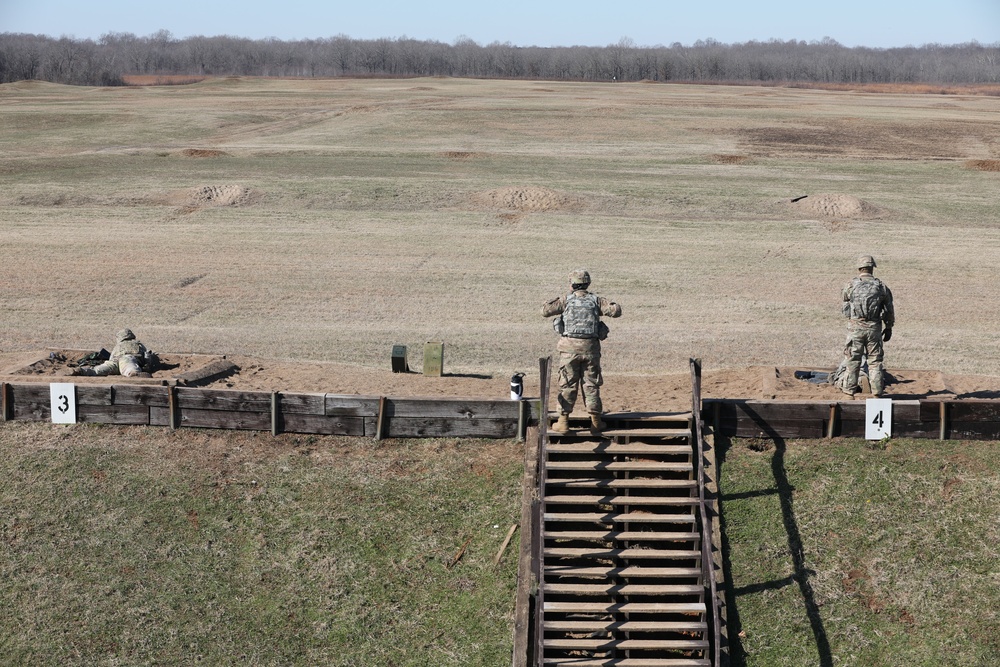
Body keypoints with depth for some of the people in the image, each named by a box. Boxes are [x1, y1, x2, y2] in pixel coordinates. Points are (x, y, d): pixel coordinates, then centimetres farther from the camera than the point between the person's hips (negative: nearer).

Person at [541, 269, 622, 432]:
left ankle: (563, 421, 2)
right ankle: (595, 420, 11)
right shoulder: (595, 300, 5)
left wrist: (555, 301, 19)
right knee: (591, 384, 9)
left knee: (567, 384, 3)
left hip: (570, 347, -1)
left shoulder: (566, 300, 2)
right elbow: (616, 311, 0)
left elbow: (545, 311, -1)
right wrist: (610, 305, 22)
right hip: (590, 347, 1)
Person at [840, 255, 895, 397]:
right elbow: (889, 310, 6)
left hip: (855, 327, -1)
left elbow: (845, 301, 15)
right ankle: (877, 390, 9)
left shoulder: (851, 285, -5)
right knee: (875, 360, 8)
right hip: (874, 327, 1)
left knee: (853, 359, 7)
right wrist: (889, 328, 16)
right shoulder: (881, 286, 0)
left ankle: (849, 388, 11)